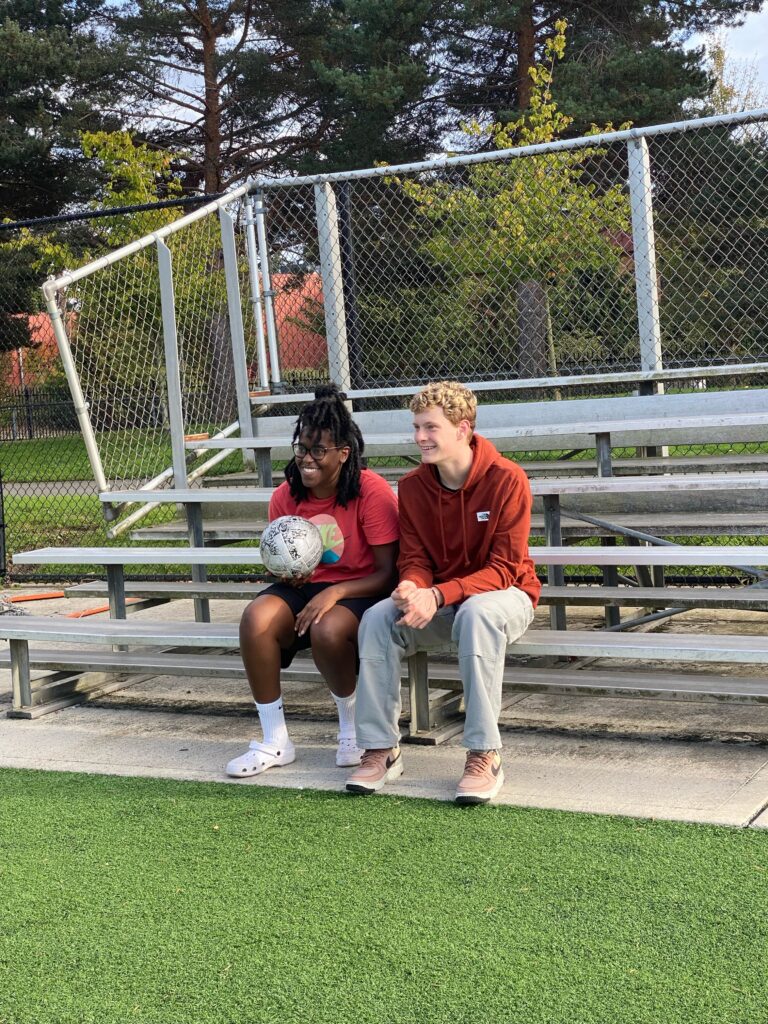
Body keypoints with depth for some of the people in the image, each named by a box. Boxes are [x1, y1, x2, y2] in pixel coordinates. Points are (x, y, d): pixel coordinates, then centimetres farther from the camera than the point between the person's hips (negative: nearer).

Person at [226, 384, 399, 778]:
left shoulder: (371, 492, -14)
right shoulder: (285, 496, 2)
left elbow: (389, 573, -14)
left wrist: (335, 593, -26)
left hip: (360, 591, -5)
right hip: (304, 586, 5)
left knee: (328, 630, -37)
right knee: (255, 619, -26)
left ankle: (353, 727, -5)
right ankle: (275, 741, -12)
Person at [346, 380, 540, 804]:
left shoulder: (506, 479, -17)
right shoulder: (412, 486, -2)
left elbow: (504, 569, -19)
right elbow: (414, 559, 0)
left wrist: (438, 595, -32)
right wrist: (411, 588, -26)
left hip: (502, 596, -4)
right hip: (437, 602, 5)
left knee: (476, 614, -39)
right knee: (377, 617, -22)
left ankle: (484, 756, -32)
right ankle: (381, 749, -15)